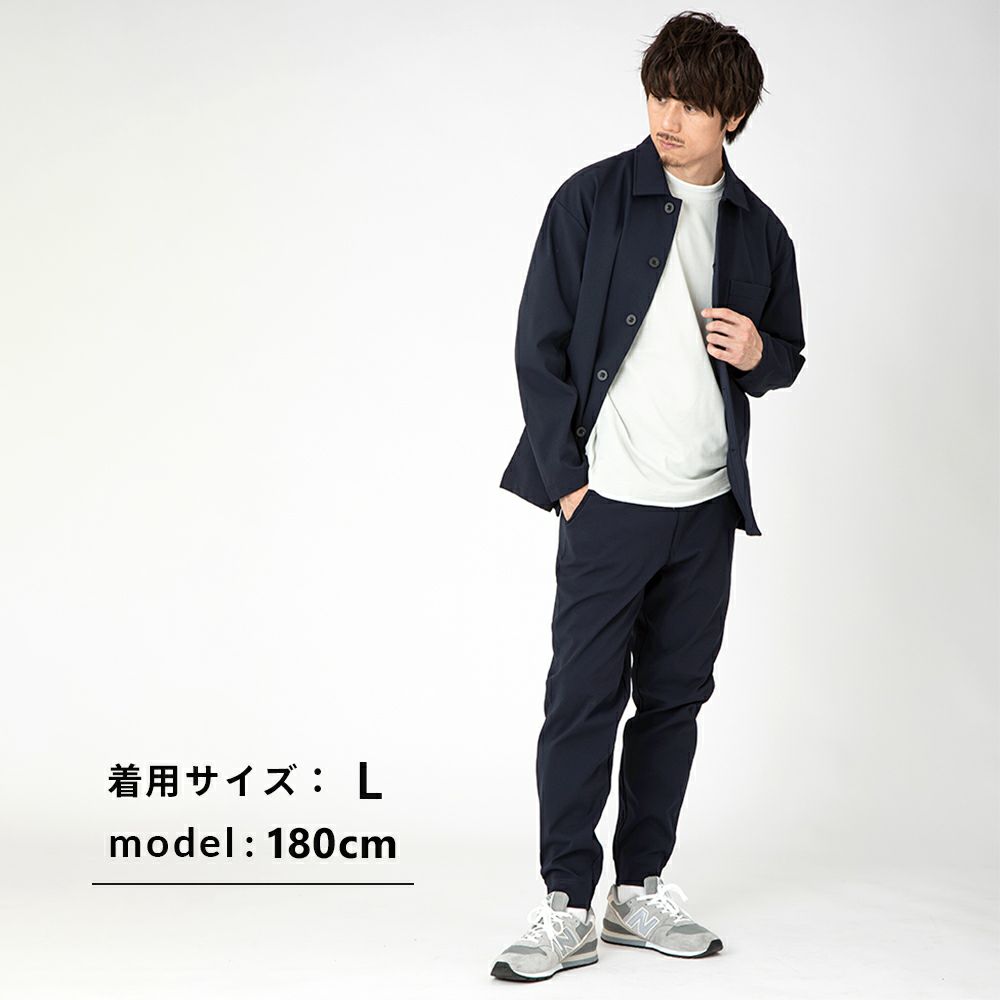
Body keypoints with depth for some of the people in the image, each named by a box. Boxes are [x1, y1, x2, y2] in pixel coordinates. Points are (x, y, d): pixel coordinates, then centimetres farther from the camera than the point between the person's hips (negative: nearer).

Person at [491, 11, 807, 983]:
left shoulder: (760, 232, 9)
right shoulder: (591, 200, -2)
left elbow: (786, 356, 19)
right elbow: (538, 347, -3)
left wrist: (759, 352, -6)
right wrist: (567, 479, -9)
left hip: (707, 505, 4)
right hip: (608, 499, -4)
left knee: (675, 699, 10)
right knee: (584, 699, -4)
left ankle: (640, 888, 21)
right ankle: (566, 906, 5)